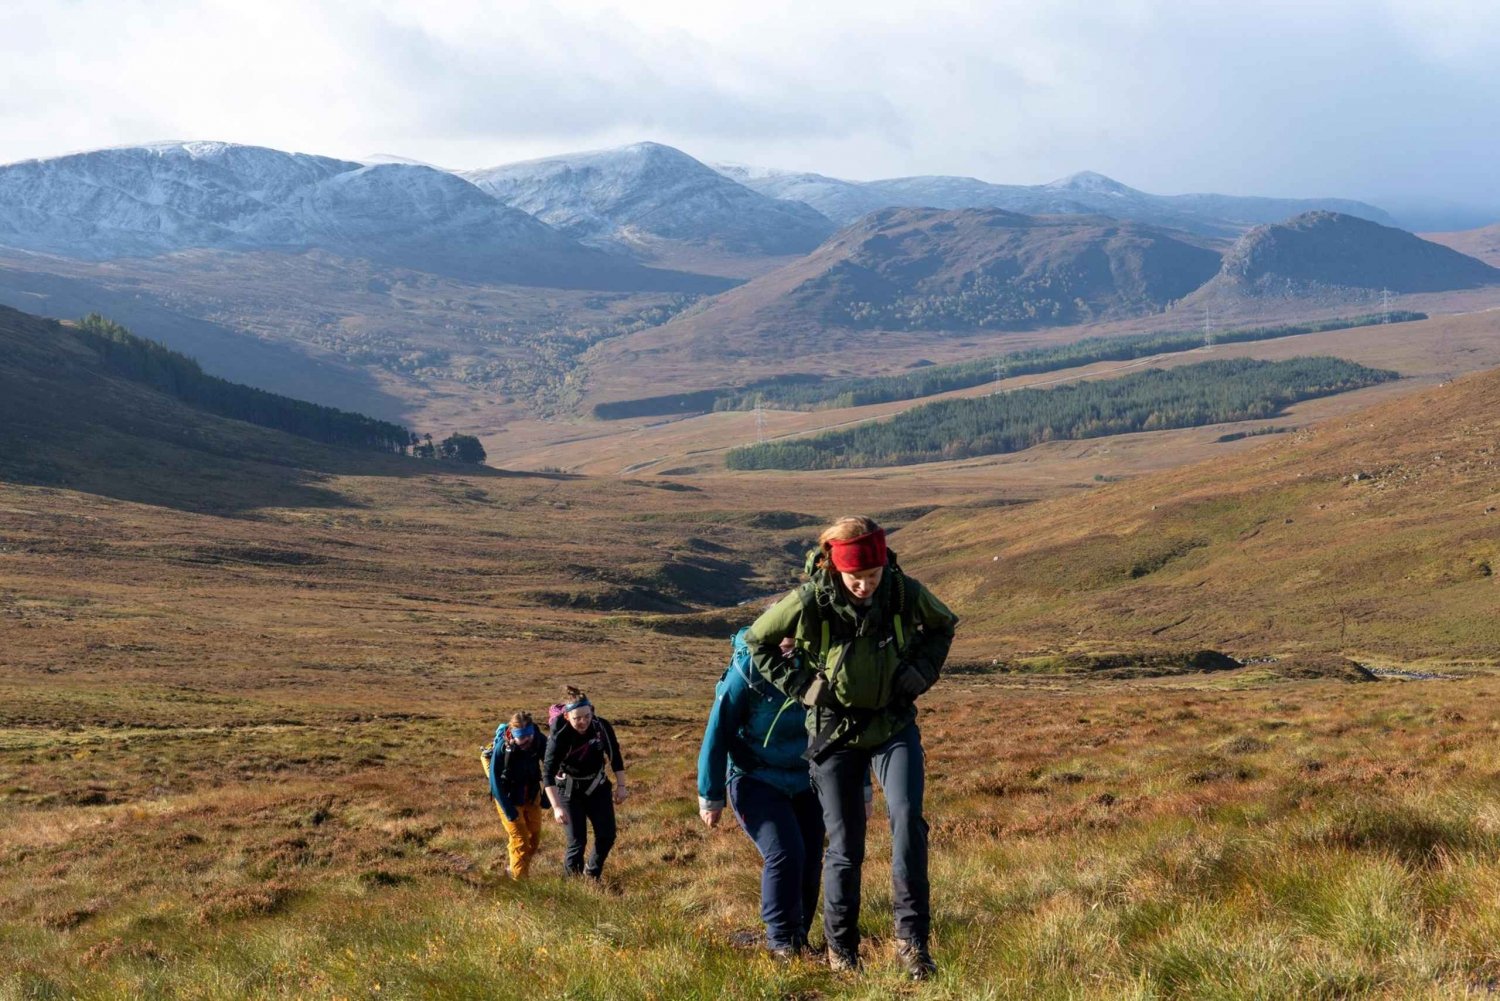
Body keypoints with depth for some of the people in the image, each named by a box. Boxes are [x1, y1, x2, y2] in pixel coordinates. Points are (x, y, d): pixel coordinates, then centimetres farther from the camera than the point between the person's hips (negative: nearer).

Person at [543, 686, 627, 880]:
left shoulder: (602, 726, -18)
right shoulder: (559, 736, -27)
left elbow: (615, 756, -1)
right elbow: (548, 773, -27)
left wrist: (621, 786, -2)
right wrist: (557, 807, -34)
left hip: (598, 787, 4)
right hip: (570, 790, -4)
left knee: (607, 835, 3)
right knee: (577, 840, -6)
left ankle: (592, 874, 27)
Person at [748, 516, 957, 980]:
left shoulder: (906, 593, -14)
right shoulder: (809, 602, -19)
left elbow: (943, 626, 9)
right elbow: (758, 641, -2)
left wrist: (920, 673, -4)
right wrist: (799, 684, -9)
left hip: (894, 724, 1)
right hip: (834, 730, -1)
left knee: (906, 816, -21)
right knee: (845, 846, 3)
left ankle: (912, 939, -18)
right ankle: (841, 949, 21)